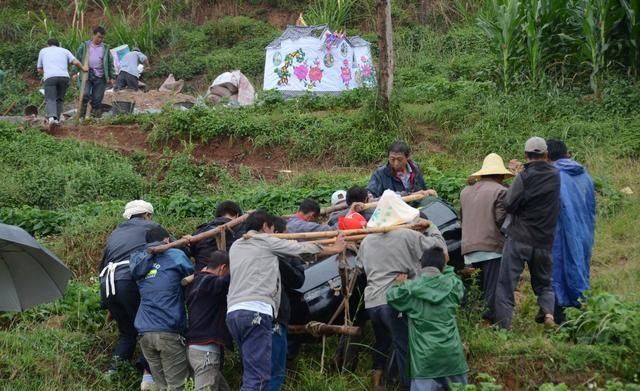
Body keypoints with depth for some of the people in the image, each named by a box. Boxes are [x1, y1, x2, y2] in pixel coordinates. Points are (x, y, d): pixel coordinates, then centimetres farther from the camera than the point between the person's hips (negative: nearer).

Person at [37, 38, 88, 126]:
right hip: (64, 76, 2)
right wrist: (83, 68, 26)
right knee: (59, 99, 15)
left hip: (50, 77, -2)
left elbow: (39, 69, 25)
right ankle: (57, 119, 7)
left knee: (50, 99, -8)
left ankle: (51, 117, -32)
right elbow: (75, 62, 10)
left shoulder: (43, 51, 26)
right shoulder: (64, 51, 25)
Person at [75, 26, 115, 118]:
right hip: (86, 76, -1)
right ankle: (82, 116, -8)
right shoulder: (84, 46, 9)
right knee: (85, 95, -19)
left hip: (100, 77, 1)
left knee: (97, 99, 0)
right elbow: (77, 59, 10)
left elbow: (110, 63, 15)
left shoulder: (105, 48, 12)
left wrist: (111, 76, 9)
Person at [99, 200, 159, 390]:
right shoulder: (150, 227, 16)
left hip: (107, 284, 6)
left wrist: (108, 305, 32)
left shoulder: (115, 234, 30)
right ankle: (148, 374, -9)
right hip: (131, 280, -6)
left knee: (126, 331, 20)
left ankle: (113, 370, 6)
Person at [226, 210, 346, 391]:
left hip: (234, 312, 8)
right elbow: (301, 248, 16)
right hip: (256, 312, -8)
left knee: (252, 374, 14)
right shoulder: (266, 241, 8)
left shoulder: (236, 246, 25)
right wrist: (333, 248, 31)